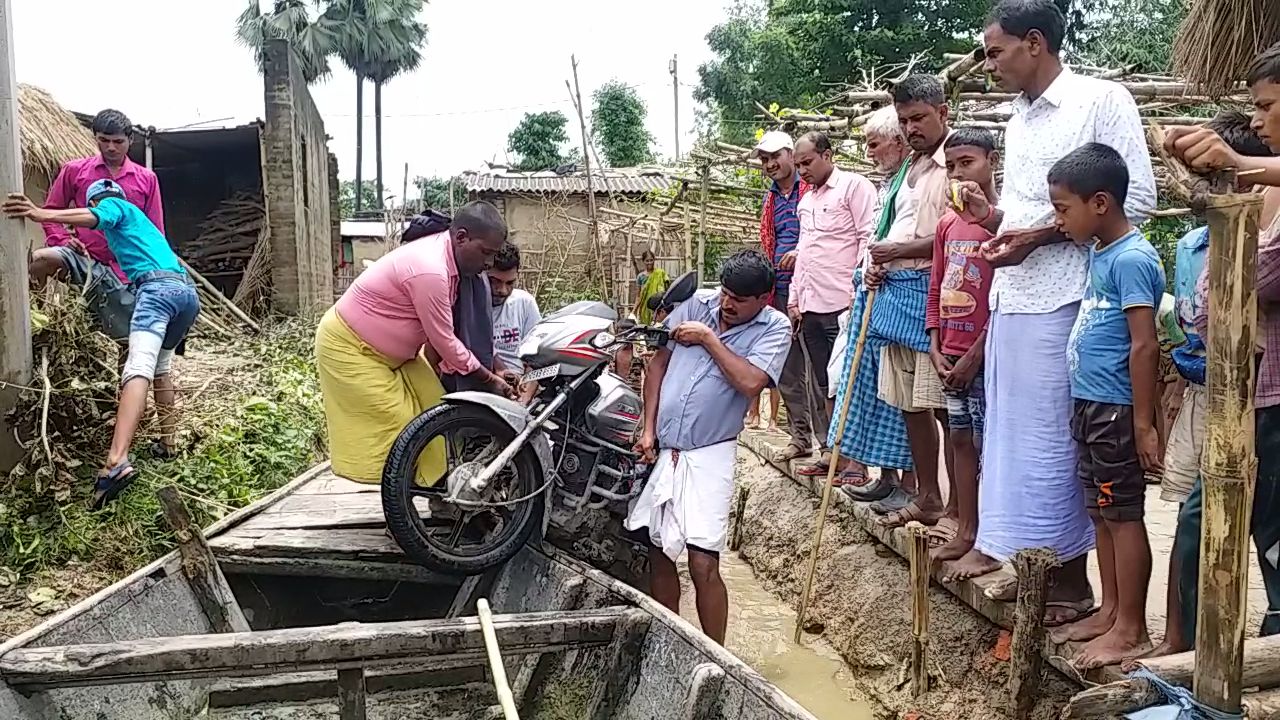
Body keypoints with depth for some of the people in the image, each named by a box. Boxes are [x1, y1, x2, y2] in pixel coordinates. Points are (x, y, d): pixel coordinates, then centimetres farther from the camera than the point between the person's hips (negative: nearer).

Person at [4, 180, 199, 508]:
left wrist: (42, 214, -19)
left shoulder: (114, 205, 16)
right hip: (188, 291, 9)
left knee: (138, 370, -25)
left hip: (158, 287, -9)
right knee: (160, 367, 30)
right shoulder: (138, 219, 41)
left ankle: (117, 461, -41)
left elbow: (93, 218, -7)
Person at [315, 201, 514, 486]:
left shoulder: (446, 255, -3)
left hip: (392, 349, 10)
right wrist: (489, 380, -16)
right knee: (395, 425, -11)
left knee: (432, 409, 5)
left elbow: (439, 332, 2)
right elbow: (445, 342, -25)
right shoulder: (429, 270, -33)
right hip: (349, 346, -9)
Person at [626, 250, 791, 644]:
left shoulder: (774, 328, -4)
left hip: (708, 454, -4)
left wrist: (708, 339, -12)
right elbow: (658, 362, 11)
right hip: (660, 448, 4)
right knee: (658, 555, 12)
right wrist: (648, 429, 5)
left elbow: (750, 382, -21)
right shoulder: (697, 303, 5)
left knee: (703, 565, -10)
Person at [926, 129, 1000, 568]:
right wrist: (936, 348, 6)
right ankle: (965, 531, 24)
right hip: (951, 356, 8)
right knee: (960, 440, 13)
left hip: (984, 356, -7)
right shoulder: (948, 223, 11)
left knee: (988, 445, 0)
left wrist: (975, 356, -14)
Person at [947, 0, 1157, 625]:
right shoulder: (1019, 118, 18)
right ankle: (1000, 541, 23)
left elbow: (1139, 199, -11)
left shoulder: (1103, 100, -6)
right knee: (1009, 428, 12)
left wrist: (1039, 236, -17)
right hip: (1010, 297, 8)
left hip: (1063, 299, -7)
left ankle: (1071, 578, 8)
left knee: (1055, 438, -3)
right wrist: (992, 216, 4)